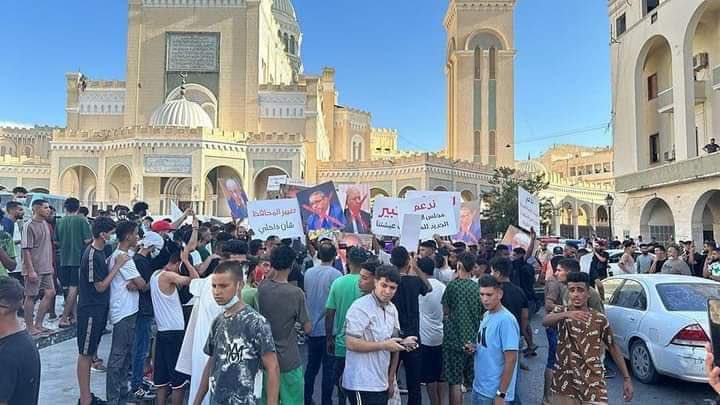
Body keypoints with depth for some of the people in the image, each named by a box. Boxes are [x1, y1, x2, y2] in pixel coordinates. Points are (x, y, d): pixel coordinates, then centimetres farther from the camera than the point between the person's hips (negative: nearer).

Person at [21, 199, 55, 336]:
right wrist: (31, 270, -19)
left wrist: (51, 265, 16)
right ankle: (30, 327, 12)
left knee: (50, 293, 7)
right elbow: (26, 250, -16)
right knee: (31, 296, 2)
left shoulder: (45, 224, 10)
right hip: (34, 269, -8)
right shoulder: (29, 226, -13)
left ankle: (38, 324, 17)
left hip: (46, 268, 8)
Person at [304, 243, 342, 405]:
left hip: (311, 328, 5)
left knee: (311, 365, 17)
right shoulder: (336, 274, -15)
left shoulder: (308, 273, 0)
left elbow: (305, 295, 10)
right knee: (329, 367, 5)